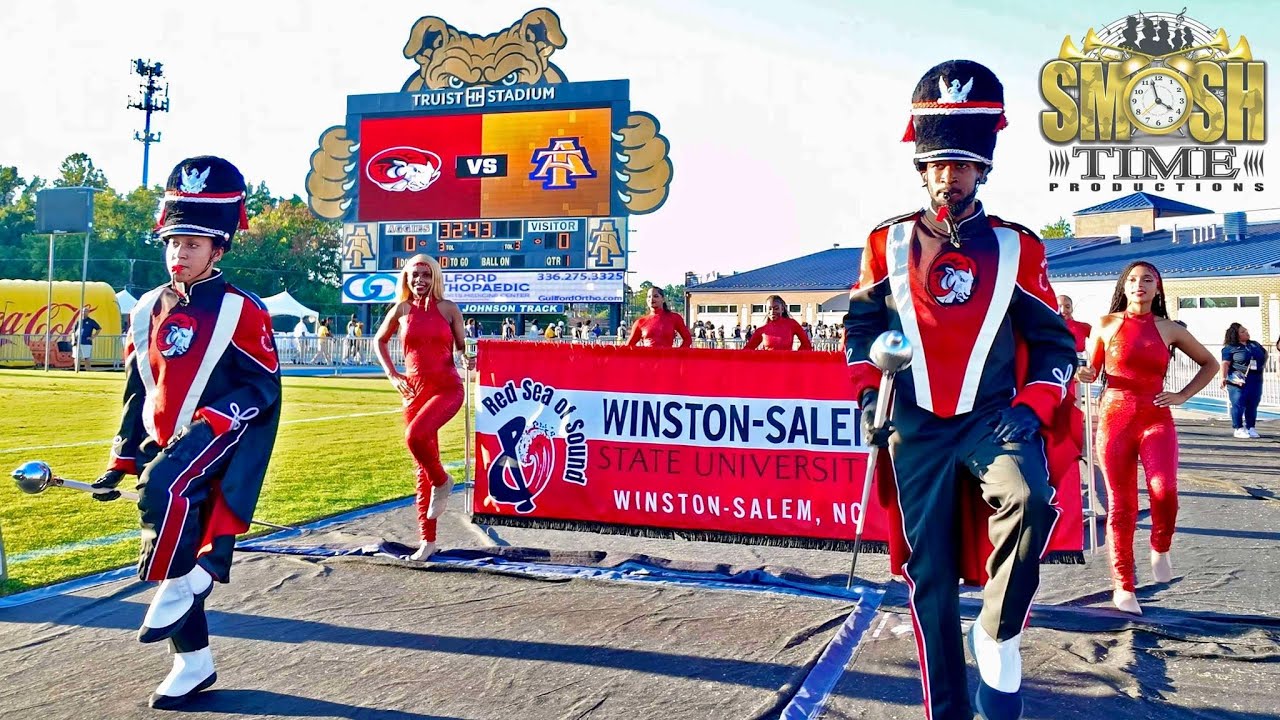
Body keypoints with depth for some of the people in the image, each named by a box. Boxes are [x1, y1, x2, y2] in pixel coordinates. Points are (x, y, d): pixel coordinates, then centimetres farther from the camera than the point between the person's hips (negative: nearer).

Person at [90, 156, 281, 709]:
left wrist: (210, 421, -23)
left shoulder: (239, 310, -8)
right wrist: (121, 461, 13)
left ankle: (182, 584, -12)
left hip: (217, 436, -6)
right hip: (165, 445, 6)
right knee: (173, 553, 8)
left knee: (164, 488, -35)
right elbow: (137, 392, 16)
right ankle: (194, 663, 22)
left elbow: (264, 387, -10)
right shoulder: (148, 310, 10)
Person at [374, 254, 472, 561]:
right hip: (415, 391, 3)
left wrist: (468, 359, -13)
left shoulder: (448, 309, 1)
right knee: (422, 468, 5)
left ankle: (442, 482, -2)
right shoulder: (401, 310, 6)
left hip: (447, 388, -3)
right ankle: (427, 539, 13)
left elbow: (462, 346, 10)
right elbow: (380, 341, 21)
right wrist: (392, 375, 10)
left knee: (416, 435, -32)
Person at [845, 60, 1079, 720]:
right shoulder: (887, 244, 3)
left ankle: (998, 636, -8)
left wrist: (1031, 409, -10)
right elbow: (861, 326, 15)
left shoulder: (1016, 249, 1)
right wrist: (868, 397, 2)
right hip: (916, 430, 1)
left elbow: (1056, 345, 6)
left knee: (1029, 499, -33)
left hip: (993, 417, -1)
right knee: (931, 579, 4)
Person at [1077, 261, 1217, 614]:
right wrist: (1083, 374, -11)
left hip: (1156, 419, 0)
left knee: (1164, 489, -23)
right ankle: (1123, 587, 11)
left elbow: (1209, 364, 18)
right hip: (1115, 418, 0)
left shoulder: (1169, 329, 7)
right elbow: (1091, 370, 12)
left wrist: (1182, 395, 5)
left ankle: (1160, 548, 8)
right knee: (1121, 505, 1)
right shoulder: (1106, 324, 5)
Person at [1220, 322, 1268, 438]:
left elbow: (1265, 353, 27)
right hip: (1239, 380, -6)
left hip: (1255, 380, 6)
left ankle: (1251, 428, 17)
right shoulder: (1230, 348, -3)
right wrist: (1224, 377, -20)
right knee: (1238, 405, -5)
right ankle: (1239, 429, 2)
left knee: (1252, 405, 8)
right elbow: (1225, 364, -9)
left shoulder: (1255, 344, 16)